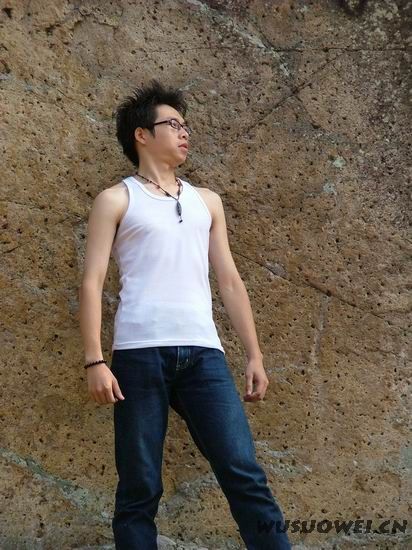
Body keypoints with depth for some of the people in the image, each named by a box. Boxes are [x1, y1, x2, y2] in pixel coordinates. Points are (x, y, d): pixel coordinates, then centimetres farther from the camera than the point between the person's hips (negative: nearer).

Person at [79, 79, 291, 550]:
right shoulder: (115, 201, 9)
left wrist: (254, 355, 12)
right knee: (139, 488, 2)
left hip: (204, 352, 3)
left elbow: (229, 281, 18)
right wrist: (94, 361, -9)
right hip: (140, 353, -3)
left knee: (245, 474, -3)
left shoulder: (206, 201, 21)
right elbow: (91, 283, 1)